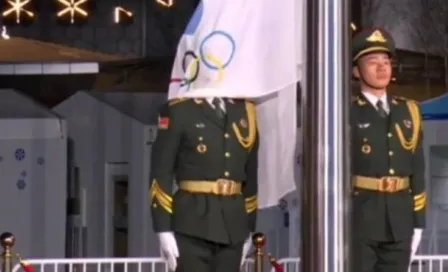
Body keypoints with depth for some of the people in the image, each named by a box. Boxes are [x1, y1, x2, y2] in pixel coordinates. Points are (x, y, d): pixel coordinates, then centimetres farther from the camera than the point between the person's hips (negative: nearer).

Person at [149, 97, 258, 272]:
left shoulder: (245, 110, 11)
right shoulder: (179, 110, -4)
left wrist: (248, 228, 15)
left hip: (232, 226, 5)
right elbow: (161, 173, -6)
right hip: (193, 221, -5)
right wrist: (164, 230, -11)